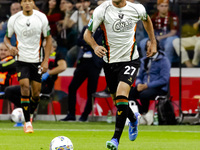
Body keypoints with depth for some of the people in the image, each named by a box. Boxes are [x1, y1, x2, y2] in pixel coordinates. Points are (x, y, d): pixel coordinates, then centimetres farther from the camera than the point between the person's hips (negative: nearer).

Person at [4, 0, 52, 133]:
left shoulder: (42, 18, -4)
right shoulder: (13, 19, -4)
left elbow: (48, 38, 3)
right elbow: (7, 37, 9)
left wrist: (46, 61, -2)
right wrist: (10, 47, -15)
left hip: (37, 60, 1)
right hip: (22, 59, -1)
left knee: (36, 92, 3)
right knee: (25, 86, -17)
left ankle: (31, 114, 30)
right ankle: (27, 122, -12)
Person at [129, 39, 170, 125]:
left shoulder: (163, 60, -4)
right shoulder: (144, 60, 18)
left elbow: (164, 79, -13)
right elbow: (139, 76, 21)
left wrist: (147, 85, -18)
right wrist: (138, 84, -4)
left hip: (160, 89, -6)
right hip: (144, 86, 6)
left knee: (143, 94, -37)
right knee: (129, 93, -22)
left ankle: (145, 113, -9)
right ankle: (144, 115, -19)